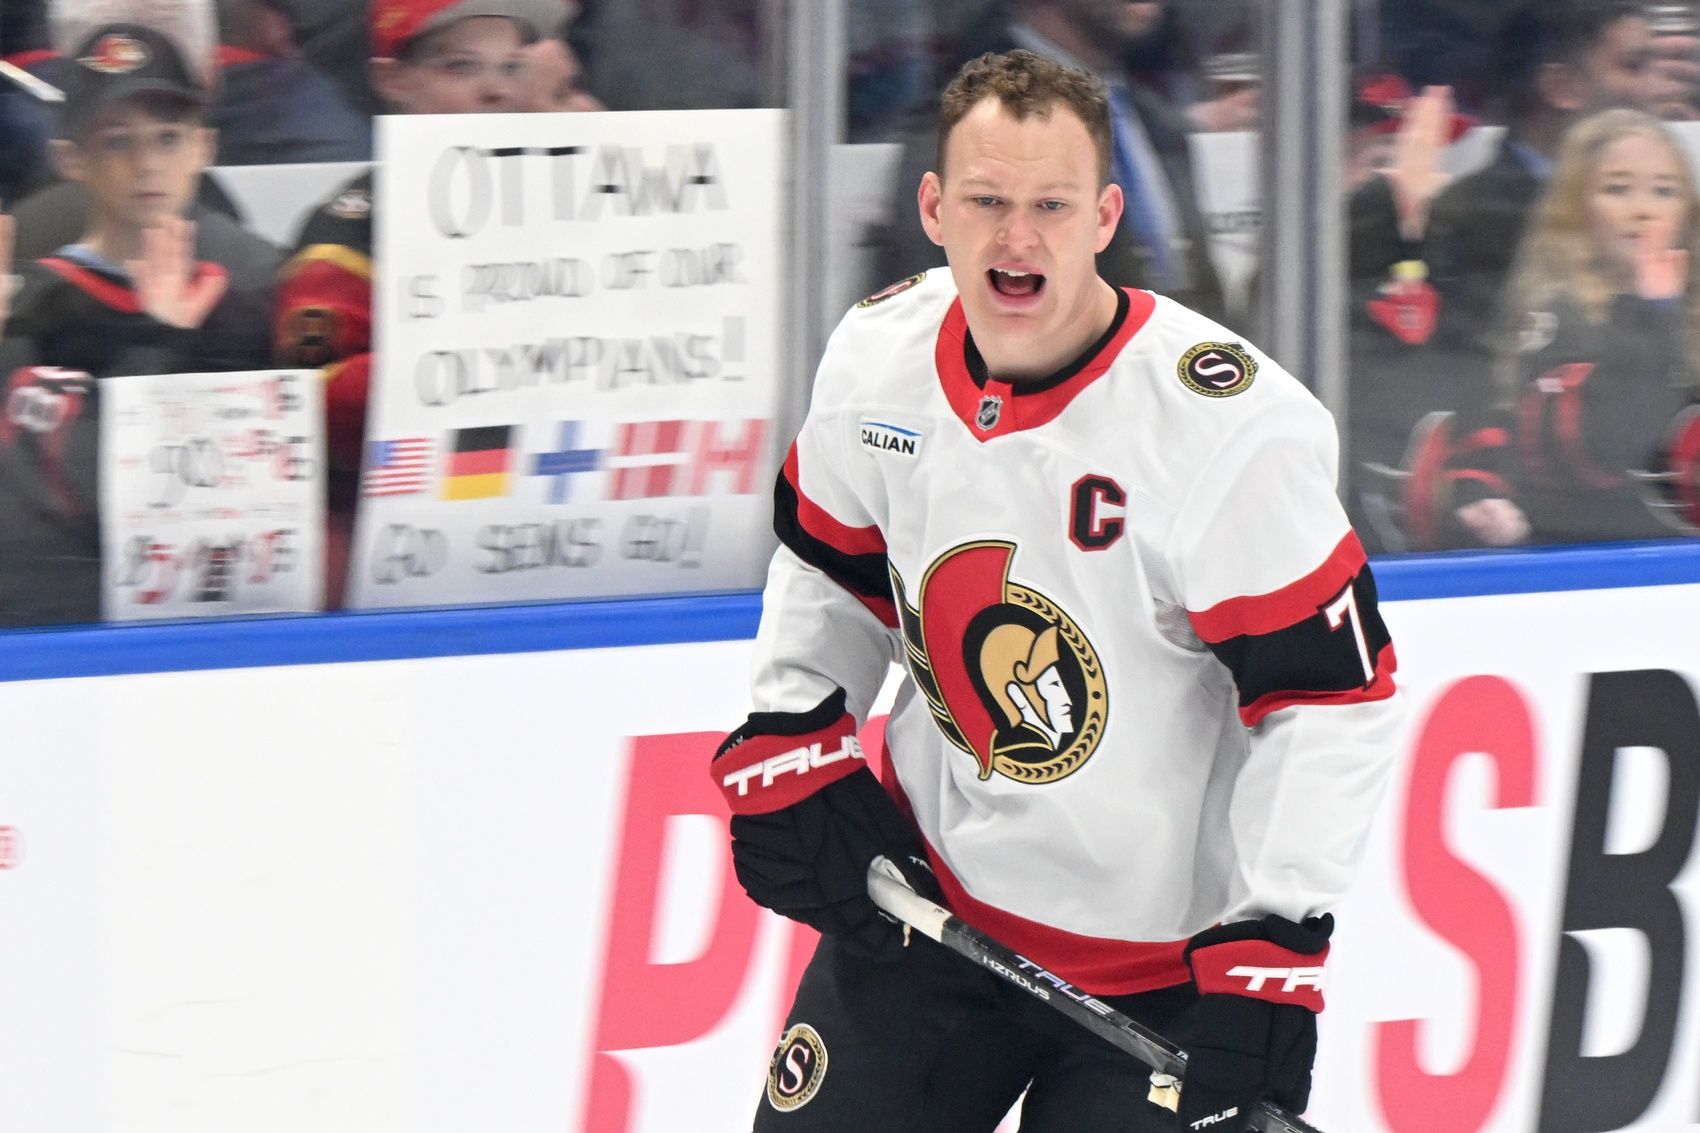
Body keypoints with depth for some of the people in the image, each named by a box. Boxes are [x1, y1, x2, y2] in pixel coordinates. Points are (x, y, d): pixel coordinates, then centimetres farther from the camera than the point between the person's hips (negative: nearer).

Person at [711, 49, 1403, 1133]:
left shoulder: (1226, 423, -24)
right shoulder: (880, 353, -5)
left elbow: (1333, 696, -20)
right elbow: (830, 565, 15)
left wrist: (1272, 945, -24)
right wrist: (787, 755, 5)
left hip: (1165, 955, -5)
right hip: (929, 893, 5)